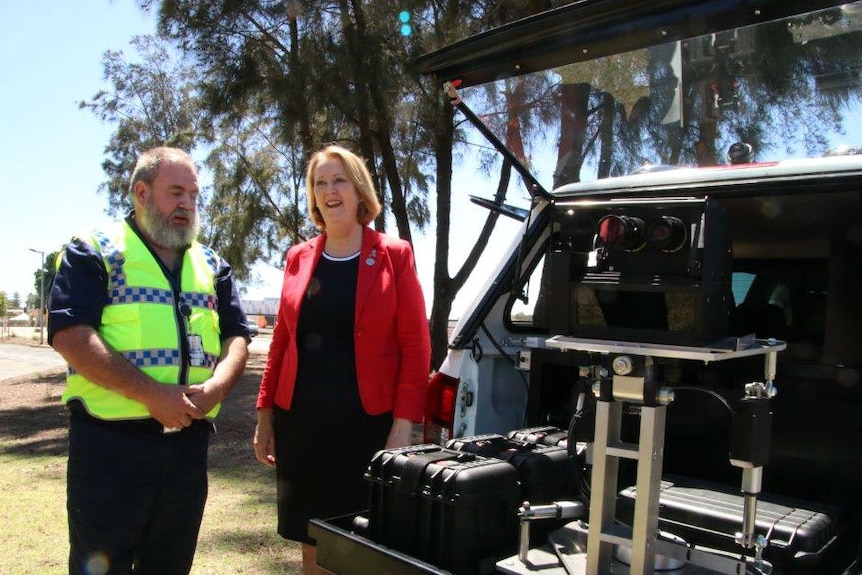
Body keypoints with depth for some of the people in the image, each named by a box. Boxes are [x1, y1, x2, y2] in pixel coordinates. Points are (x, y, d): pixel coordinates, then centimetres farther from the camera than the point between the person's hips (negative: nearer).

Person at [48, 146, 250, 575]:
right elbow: (70, 335, -13)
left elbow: (236, 337, 9)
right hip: (110, 442, -4)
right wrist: (153, 394, -20)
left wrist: (214, 389, -12)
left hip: (189, 442, 5)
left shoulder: (212, 265, 14)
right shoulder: (93, 251, -1)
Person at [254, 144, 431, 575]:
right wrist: (265, 414, 10)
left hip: (367, 425, -3)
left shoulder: (393, 256, -2)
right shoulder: (299, 258, 8)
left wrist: (403, 425, -11)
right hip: (300, 423, 4)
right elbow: (282, 341, 12)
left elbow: (416, 348, -5)